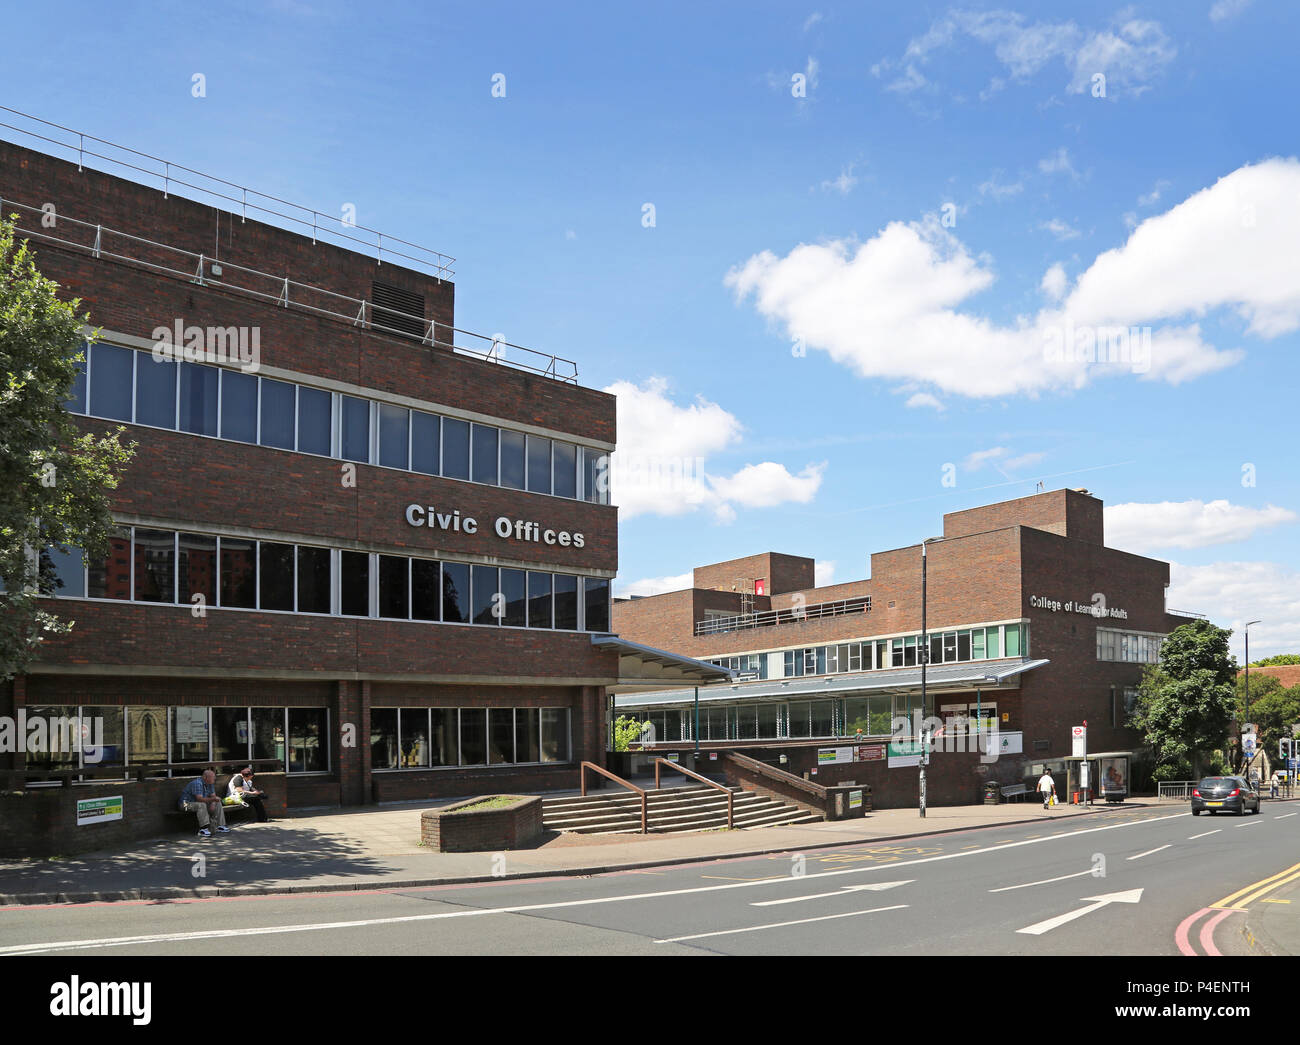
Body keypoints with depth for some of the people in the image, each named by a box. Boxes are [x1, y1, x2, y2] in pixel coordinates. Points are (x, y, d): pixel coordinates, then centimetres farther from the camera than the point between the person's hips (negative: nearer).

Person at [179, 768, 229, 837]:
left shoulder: (209, 783, 2)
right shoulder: (197, 783, -27)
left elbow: (213, 795, 3)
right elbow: (199, 799, -35)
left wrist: (212, 804, -18)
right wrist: (213, 799, -41)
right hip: (187, 804, -9)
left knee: (218, 803, 0)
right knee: (201, 805, -37)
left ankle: (221, 826, -3)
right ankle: (203, 829, -40)